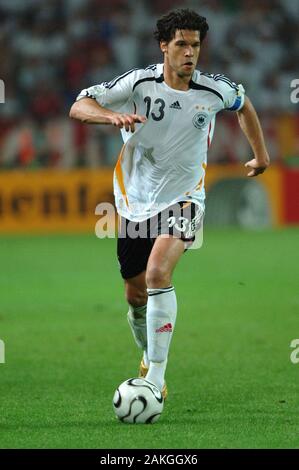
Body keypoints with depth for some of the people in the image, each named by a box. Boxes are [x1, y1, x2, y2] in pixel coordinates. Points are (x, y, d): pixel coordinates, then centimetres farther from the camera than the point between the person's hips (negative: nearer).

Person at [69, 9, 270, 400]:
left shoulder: (214, 90, -7)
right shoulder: (139, 83, -12)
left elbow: (243, 103, 18)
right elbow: (78, 107, -16)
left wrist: (261, 154, 24)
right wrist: (113, 116, -36)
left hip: (183, 201, -2)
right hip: (135, 202, 2)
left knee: (157, 272, -27)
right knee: (136, 295, 12)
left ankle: (156, 378, -26)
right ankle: (149, 358, 43)